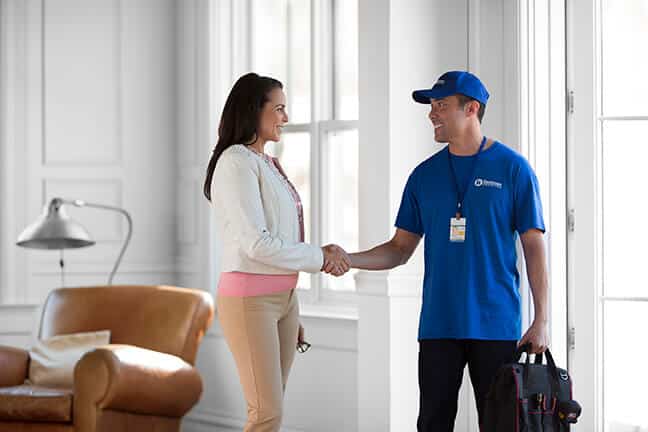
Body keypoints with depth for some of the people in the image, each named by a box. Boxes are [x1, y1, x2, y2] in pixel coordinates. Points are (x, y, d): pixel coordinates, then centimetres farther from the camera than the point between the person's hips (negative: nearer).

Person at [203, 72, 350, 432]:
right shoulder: (237, 162, -12)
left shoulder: (268, 165, 15)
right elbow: (256, 244, -18)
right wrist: (320, 257, -9)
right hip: (249, 298, -8)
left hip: (283, 296, 9)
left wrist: (291, 315, 18)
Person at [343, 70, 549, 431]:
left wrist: (541, 320, -8)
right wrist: (348, 260, -5)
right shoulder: (425, 175, 10)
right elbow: (400, 249, 12)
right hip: (438, 324, 3)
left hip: (496, 323, -3)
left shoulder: (512, 168, -1)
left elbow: (534, 246, -1)